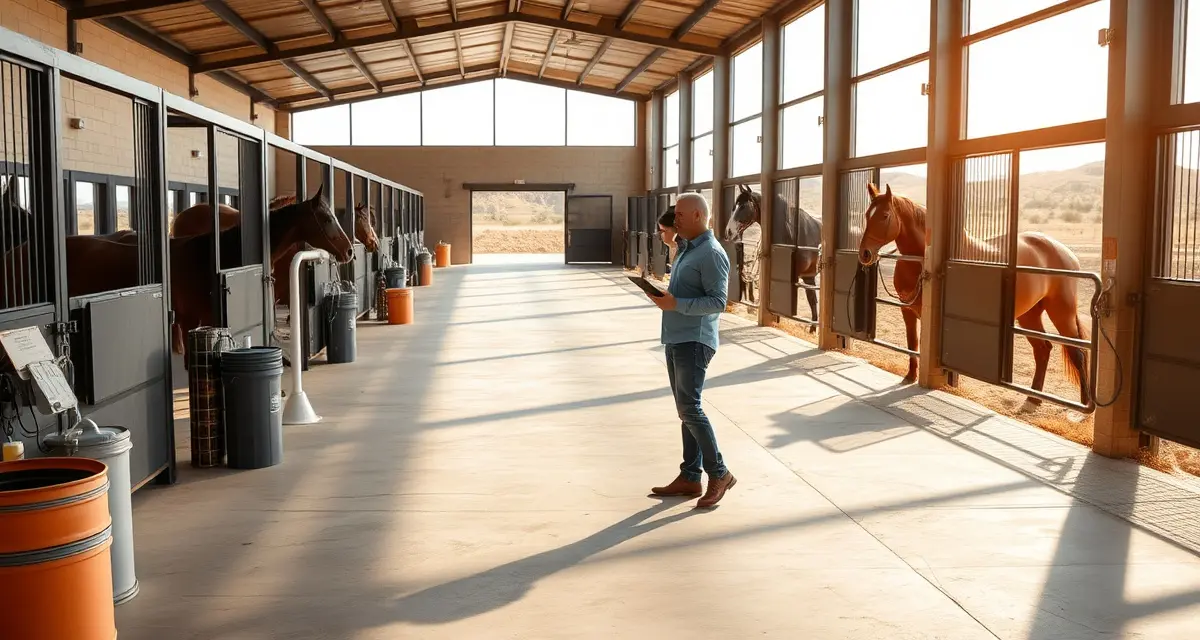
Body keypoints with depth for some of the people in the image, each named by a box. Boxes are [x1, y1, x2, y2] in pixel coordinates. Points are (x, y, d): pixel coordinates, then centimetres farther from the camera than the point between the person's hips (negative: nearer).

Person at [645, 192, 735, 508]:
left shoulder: (711, 254, -13)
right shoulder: (686, 249, 17)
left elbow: (718, 302, -19)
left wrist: (676, 304, -24)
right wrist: (664, 297, 7)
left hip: (694, 341, -10)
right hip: (676, 339, 10)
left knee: (689, 408, -13)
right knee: (685, 410, 11)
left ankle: (719, 474, -2)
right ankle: (690, 477, 16)